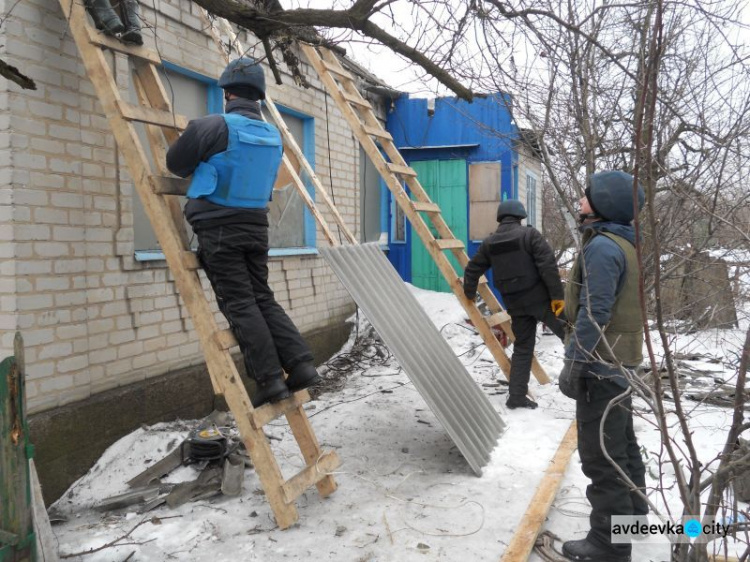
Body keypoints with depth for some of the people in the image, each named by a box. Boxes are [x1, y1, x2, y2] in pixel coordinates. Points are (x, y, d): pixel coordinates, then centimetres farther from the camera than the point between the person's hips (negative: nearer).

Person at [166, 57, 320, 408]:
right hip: (256, 227, 6)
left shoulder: (216, 126, -11)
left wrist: (201, 169, 22)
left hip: (218, 228, -6)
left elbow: (175, 163, 0)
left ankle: (269, 379, -6)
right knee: (263, 299, 12)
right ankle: (300, 365, 3)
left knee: (240, 305, -3)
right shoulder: (273, 135, 10)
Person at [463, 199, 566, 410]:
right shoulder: (529, 234, -8)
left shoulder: (489, 243, 7)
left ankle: (517, 396, 13)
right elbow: (548, 265, -16)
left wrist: (469, 293, 30)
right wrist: (557, 295, -13)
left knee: (522, 348, 13)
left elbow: (472, 269, 13)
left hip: (515, 304, 5)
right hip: (540, 298, -5)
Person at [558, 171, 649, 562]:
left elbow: (594, 313, -24)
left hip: (601, 363, -10)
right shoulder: (625, 243, 11)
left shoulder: (602, 247, -20)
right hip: (619, 358, 10)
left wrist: (573, 362, -20)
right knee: (621, 440, 24)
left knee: (600, 451, -2)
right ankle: (632, 509, 41)